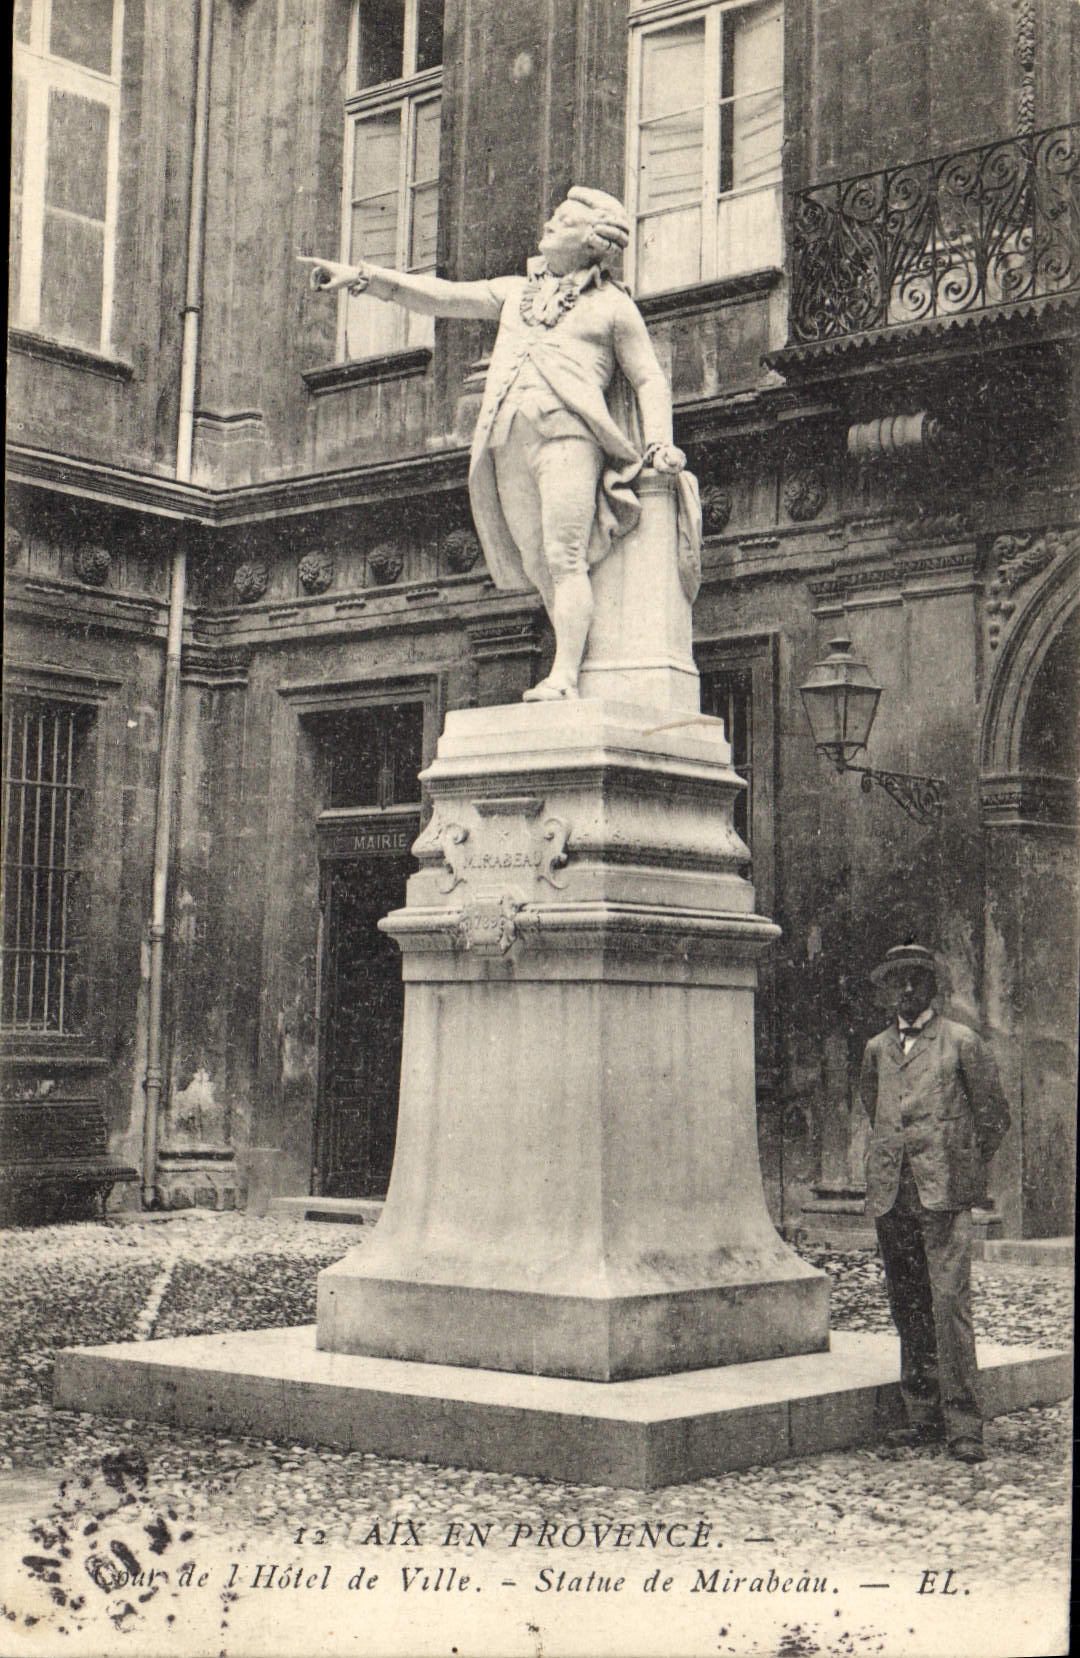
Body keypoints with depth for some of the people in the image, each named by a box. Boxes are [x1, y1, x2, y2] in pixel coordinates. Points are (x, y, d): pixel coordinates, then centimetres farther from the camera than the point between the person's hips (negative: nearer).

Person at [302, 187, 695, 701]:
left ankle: (564, 677, -23)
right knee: (538, 566, -3)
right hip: (508, 444, 5)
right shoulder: (516, 292, 27)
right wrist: (361, 276, 14)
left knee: (564, 559, -17)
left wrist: (659, 445, -2)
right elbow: (443, 296, 22)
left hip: (568, 433, -5)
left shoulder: (613, 306, 14)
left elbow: (650, 380, 14)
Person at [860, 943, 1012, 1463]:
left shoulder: (962, 1043, 2)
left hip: (943, 1195, -5)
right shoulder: (876, 1050, 15)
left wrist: (962, 1166, 10)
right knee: (907, 1309, 8)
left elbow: (994, 1115, 8)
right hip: (890, 1197, 5)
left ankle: (963, 1425, -8)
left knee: (949, 1306, -11)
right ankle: (924, 1415, 16)